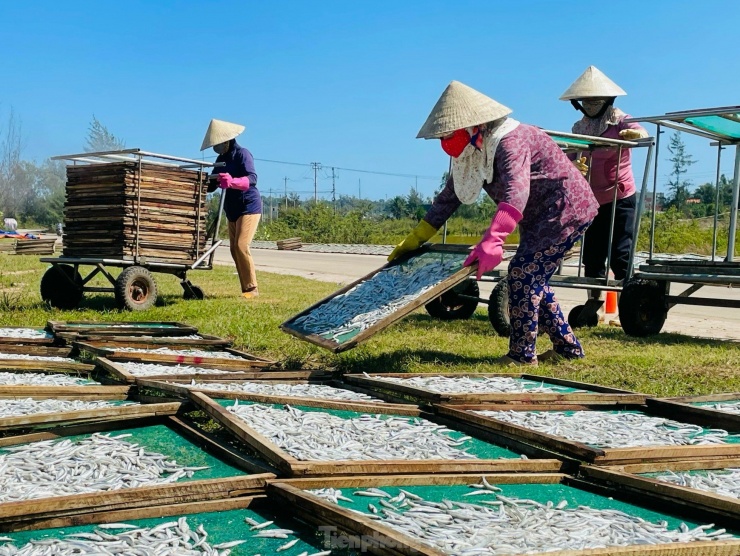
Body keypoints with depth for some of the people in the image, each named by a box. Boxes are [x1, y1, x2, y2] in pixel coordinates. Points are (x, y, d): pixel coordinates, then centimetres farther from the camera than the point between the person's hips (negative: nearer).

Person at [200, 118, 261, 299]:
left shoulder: (242, 154, -13)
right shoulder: (221, 158, 10)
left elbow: (252, 178, -27)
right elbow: (212, 184, 15)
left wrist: (232, 182, -44)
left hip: (249, 207, -9)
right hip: (232, 210, 9)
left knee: (241, 246, -17)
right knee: (234, 248, 5)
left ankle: (252, 288, -10)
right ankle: (246, 289, 9)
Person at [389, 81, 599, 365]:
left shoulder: (510, 142, -28)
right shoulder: (474, 151, 1)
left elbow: (516, 194, -45)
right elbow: (449, 196, 7)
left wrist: (492, 241, -59)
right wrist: (415, 239, 6)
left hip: (567, 209, -10)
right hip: (539, 217, 10)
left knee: (522, 274, -14)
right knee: (532, 278, 12)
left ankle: (522, 354, -5)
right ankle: (567, 347, 22)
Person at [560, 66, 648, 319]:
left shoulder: (619, 119, -4)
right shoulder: (579, 127, 8)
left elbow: (641, 132, -23)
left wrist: (634, 134, -48)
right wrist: (575, 165, -22)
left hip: (620, 199, -5)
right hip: (590, 201, 5)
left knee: (620, 255, -10)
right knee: (592, 257, 6)